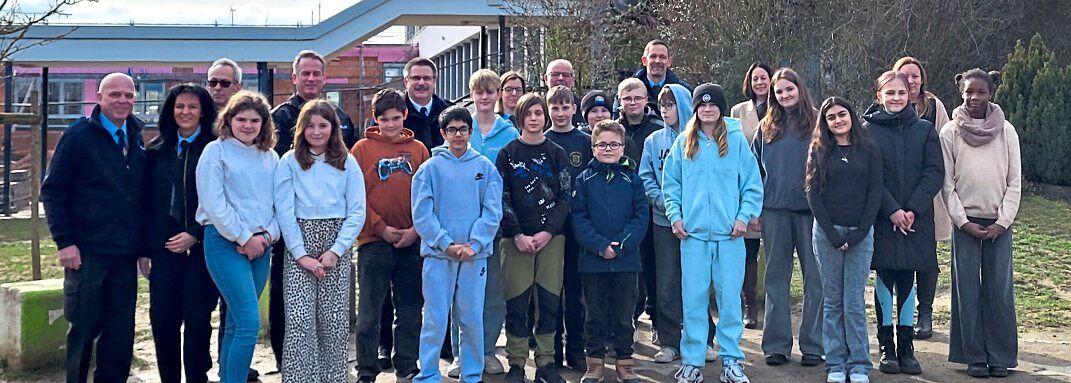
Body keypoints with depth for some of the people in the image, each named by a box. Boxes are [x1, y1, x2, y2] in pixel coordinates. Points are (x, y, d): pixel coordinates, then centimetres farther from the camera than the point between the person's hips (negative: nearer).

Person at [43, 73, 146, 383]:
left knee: (121, 331, 7)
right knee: (84, 328, 5)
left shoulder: (139, 136, 10)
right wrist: (64, 241, -11)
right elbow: (52, 190, -5)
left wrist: (143, 242, 11)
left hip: (125, 253, 4)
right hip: (86, 252, -4)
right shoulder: (79, 136, -4)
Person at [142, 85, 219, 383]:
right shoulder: (156, 151, 12)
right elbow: (147, 202, 11)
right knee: (162, 320, 3)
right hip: (163, 249, 4)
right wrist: (145, 249, 7)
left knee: (197, 320, 0)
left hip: (200, 248, -3)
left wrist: (195, 235, -12)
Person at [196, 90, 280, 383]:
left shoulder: (271, 157, 13)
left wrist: (268, 235, -5)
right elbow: (213, 203, -10)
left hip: (260, 246, 6)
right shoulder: (216, 151, -3)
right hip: (225, 242, -5)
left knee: (236, 324, 10)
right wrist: (244, 238, -11)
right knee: (250, 323, -14)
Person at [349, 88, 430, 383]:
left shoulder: (418, 149, 8)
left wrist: (416, 230, -6)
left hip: (412, 242, 3)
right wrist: (380, 228, -10)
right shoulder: (362, 148, 1)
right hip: (374, 241, -3)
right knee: (369, 312, 2)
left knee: (410, 310, 10)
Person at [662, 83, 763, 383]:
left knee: (730, 297, 2)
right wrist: (675, 215, -1)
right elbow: (671, 184, 10)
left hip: (729, 234, -1)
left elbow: (753, 185, 4)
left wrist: (744, 216, -6)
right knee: (693, 298, 3)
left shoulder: (737, 140, 3)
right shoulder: (684, 142, 7)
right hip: (692, 233, 1)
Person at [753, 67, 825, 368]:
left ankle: (813, 345, 10)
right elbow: (755, 169, 13)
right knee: (776, 278, 7)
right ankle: (776, 345, 14)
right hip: (774, 210, 3)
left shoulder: (817, 123, 2)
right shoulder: (767, 128, 11)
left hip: (811, 209, -3)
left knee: (815, 278, 2)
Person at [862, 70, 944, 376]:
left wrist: (913, 209, -11)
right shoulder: (868, 129, 0)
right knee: (885, 279, 3)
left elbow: (935, 172, 1)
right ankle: (886, 347, 12)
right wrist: (892, 210, -14)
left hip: (916, 218, 2)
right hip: (881, 218, -2)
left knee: (907, 281, 6)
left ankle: (906, 347, 14)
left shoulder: (924, 129, 7)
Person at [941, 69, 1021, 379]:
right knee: (967, 290, 1)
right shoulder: (950, 132, 1)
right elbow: (947, 183, 1)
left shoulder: (1006, 131, 4)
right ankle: (974, 357, 9)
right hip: (966, 222, -1)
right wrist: (963, 221, -6)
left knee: (1000, 290, 1)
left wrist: (1003, 221, -6)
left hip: (999, 223, 1)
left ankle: (1000, 357, 10)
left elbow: (1015, 182, 3)